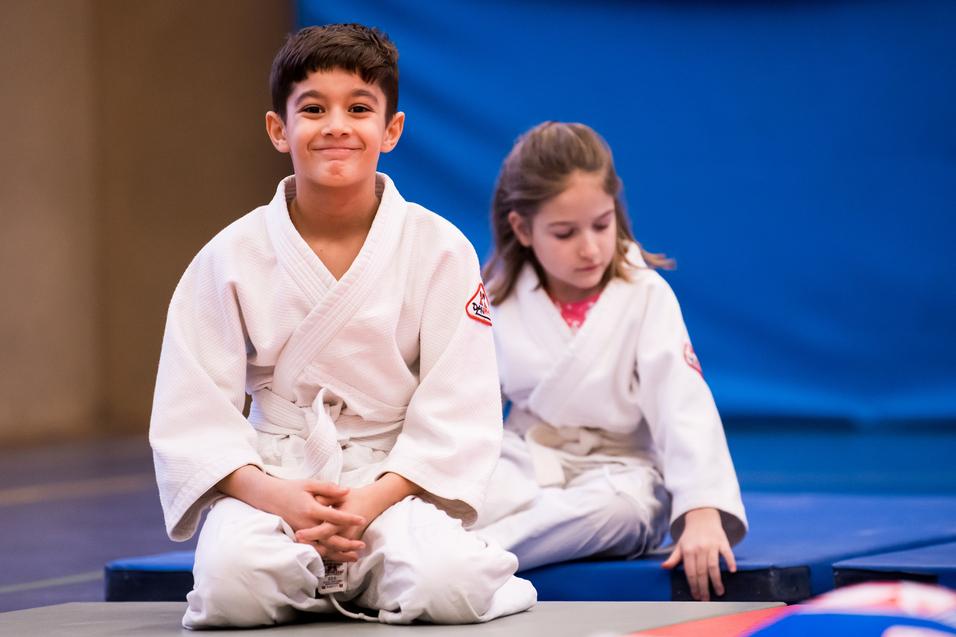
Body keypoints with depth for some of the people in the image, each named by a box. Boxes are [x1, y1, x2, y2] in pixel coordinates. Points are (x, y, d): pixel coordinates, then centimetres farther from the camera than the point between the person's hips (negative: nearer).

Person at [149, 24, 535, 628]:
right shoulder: (231, 258, 0)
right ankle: (321, 578, 4)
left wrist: (373, 499, -18)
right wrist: (272, 494, -19)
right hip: (273, 480, 1)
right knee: (234, 581, -31)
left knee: (447, 587, -31)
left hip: (399, 481, -1)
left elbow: (460, 413, -4)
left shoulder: (441, 250, -2)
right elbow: (192, 414, -2)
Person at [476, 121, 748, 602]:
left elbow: (685, 408, -17)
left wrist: (703, 512, -31)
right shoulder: (498, 303, 2)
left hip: (618, 468, -3)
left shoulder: (646, 297, -8)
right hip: (524, 469, 3)